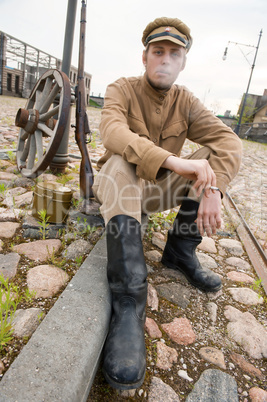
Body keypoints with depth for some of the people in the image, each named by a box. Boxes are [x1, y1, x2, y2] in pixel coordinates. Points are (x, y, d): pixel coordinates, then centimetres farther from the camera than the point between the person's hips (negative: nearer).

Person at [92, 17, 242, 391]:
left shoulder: (186, 101, 3)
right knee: (120, 164, -35)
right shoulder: (122, 89, -6)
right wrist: (174, 161, -42)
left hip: (161, 189, 3)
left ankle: (181, 252, -11)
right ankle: (128, 303, -42)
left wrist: (213, 188, -30)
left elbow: (230, 140, -11)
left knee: (214, 154, -11)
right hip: (121, 185, -3)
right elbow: (113, 132, -30)